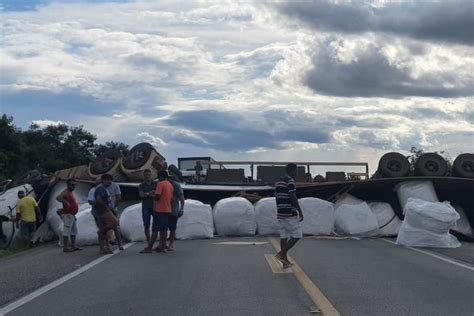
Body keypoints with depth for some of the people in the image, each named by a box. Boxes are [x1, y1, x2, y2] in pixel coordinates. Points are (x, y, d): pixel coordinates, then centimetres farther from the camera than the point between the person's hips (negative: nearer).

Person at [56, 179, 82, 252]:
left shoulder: (70, 192, 19)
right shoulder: (66, 192, -11)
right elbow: (58, 198, -28)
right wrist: (66, 202, -32)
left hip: (72, 215, 11)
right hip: (68, 215, -11)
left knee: (74, 231, 16)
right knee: (67, 232, -9)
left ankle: (73, 246, 22)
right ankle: (65, 248, -7)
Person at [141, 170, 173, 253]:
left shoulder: (160, 184, -12)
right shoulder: (170, 185, 12)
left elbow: (157, 197, -18)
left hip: (159, 210, -8)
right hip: (167, 210, 8)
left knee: (155, 230, -7)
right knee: (164, 229, 10)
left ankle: (149, 248, -7)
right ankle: (162, 247, 11)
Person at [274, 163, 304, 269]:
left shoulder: (278, 182, 15)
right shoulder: (290, 181, -13)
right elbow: (293, 198, -18)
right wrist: (300, 212, -13)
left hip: (281, 214, 9)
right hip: (290, 214, -9)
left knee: (284, 236, 9)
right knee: (297, 235, -2)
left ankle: (285, 261, 10)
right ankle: (281, 253, -8)